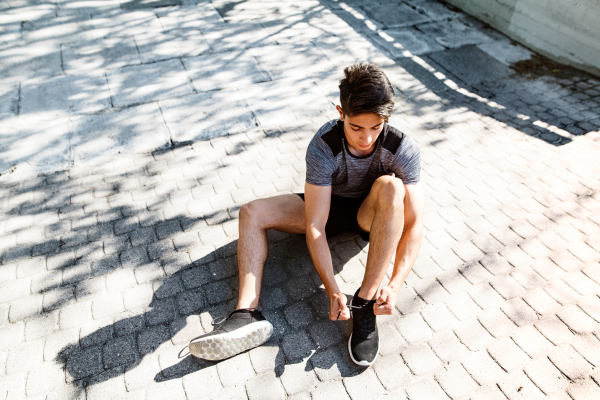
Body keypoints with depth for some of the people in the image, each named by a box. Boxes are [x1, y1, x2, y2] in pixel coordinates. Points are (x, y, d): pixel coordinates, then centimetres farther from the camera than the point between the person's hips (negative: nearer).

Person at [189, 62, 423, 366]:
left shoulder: (402, 149, -26)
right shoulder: (323, 146, -29)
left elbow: (415, 223, -25)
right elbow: (315, 226, -31)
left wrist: (395, 285, -37)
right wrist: (332, 291, -37)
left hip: (372, 214, -1)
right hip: (329, 206, 1)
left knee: (390, 186, -36)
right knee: (252, 213, -16)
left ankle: (364, 304, -34)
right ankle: (247, 314, -28)